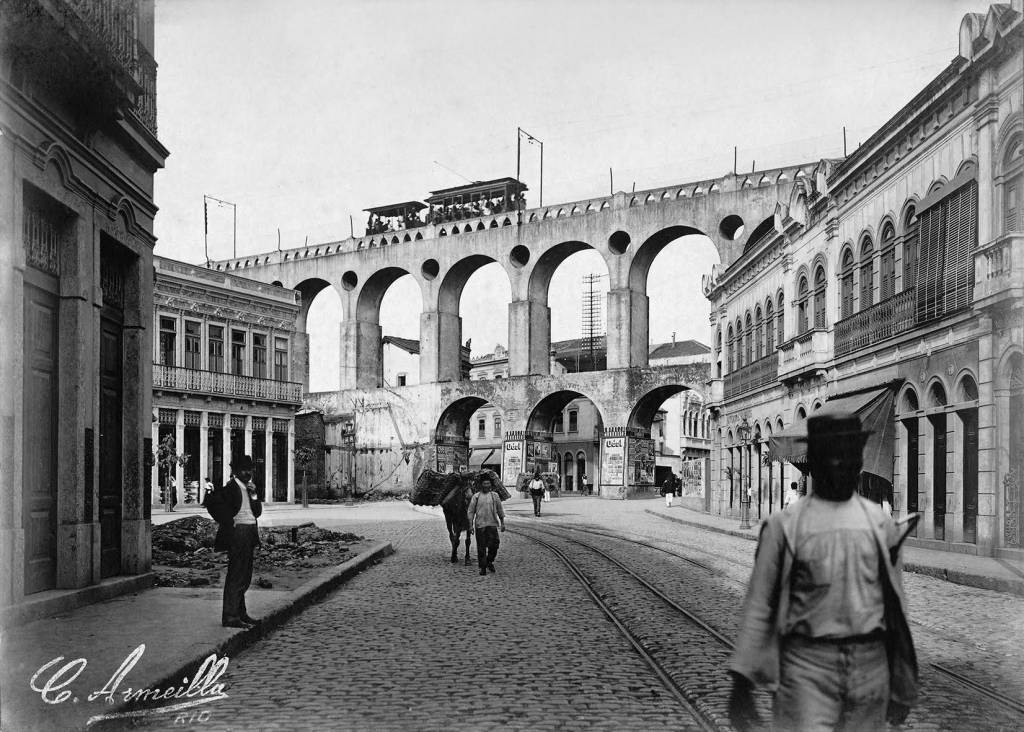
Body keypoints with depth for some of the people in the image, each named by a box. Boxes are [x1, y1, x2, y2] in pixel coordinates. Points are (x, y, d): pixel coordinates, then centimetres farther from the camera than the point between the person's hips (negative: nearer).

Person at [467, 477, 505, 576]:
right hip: (480, 525, -1)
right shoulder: (476, 497, 4)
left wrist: (502, 523, 10)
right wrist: (471, 525, -2)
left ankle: (489, 561, 19)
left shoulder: (495, 496, 9)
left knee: (494, 544, -7)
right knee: (481, 547, 0)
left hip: (492, 524, 1)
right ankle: (482, 567, 10)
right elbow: (470, 511, 4)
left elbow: (500, 510, 14)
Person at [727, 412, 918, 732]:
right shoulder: (784, 525, -2)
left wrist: (902, 686, 17)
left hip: (870, 666, 3)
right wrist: (741, 683, -5)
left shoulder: (881, 524, 7)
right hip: (806, 667, -3)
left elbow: (896, 606, 14)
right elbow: (758, 606, -2)